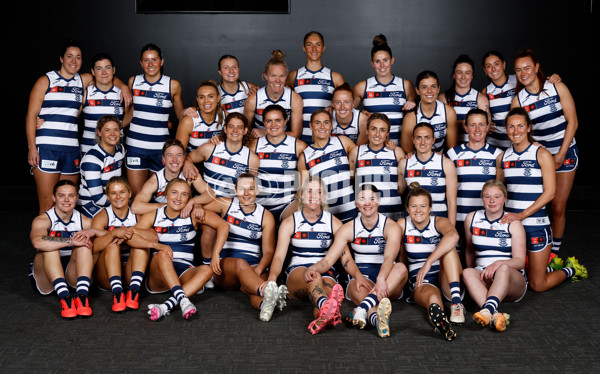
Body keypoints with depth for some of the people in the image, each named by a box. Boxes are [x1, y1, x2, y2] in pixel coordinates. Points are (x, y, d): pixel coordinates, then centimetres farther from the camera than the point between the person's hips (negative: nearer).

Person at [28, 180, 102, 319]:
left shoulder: (84, 221, 5)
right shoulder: (42, 220, -7)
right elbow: (37, 242, -32)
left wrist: (93, 232, -24)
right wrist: (72, 241, -33)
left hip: (74, 275, 2)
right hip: (45, 280, -2)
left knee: (84, 244, -21)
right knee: (50, 243, -27)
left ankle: (82, 296, -39)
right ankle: (64, 298, -43)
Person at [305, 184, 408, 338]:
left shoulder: (391, 227, -3)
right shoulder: (348, 229, 4)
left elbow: (389, 257, -22)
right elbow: (329, 259, -2)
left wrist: (381, 279, -43)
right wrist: (314, 269, -26)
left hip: (388, 281, 0)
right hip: (360, 277, 0)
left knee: (401, 268, -34)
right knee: (358, 289, -36)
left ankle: (362, 309, -51)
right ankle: (377, 319, -68)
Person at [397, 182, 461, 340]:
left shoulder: (440, 222, -3)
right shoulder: (402, 225, 4)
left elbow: (453, 235, -29)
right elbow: (401, 257, 12)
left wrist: (428, 262, -37)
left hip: (445, 279, 1)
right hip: (419, 281, -1)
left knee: (447, 246, -27)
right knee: (432, 295, -39)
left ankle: (456, 299, -41)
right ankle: (436, 311, -78)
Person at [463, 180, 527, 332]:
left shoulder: (513, 223, 0)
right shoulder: (472, 218, 9)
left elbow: (520, 261, -8)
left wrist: (499, 263, -27)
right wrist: (474, 278, 22)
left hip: (514, 282, -2)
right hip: (483, 279, 2)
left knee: (504, 268, -36)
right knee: (467, 273, -32)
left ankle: (488, 309, -59)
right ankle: (495, 315, -55)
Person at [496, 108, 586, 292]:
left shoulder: (541, 154, -6)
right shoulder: (502, 157, 7)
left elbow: (549, 193, -11)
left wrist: (521, 215, -19)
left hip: (536, 225, -4)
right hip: (509, 224, 4)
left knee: (538, 285, 0)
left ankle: (570, 269, 29)